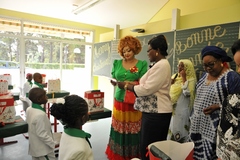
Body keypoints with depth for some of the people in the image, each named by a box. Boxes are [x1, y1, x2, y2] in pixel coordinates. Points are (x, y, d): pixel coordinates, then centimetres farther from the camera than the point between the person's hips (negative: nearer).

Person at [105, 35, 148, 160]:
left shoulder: (142, 64, -2)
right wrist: (114, 83, -11)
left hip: (134, 102, -2)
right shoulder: (117, 63, 7)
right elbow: (113, 80, 11)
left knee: (133, 129, 6)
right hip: (119, 100, 3)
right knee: (119, 128, 11)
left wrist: (129, 83, -19)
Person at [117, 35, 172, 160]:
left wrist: (126, 86, -11)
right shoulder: (160, 64, 15)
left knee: (148, 149, 2)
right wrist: (131, 84, 6)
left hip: (156, 113, -10)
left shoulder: (161, 65, -17)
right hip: (155, 111, 10)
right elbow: (150, 86, 15)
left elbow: (146, 89, -21)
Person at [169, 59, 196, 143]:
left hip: (183, 110, -6)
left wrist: (184, 78, -20)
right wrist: (170, 82, -6)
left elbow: (187, 93, -24)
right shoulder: (175, 76, 10)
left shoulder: (191, 79, -9)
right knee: (172, 129, 17)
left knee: (180, 131, 3)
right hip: (172, 108, 6)